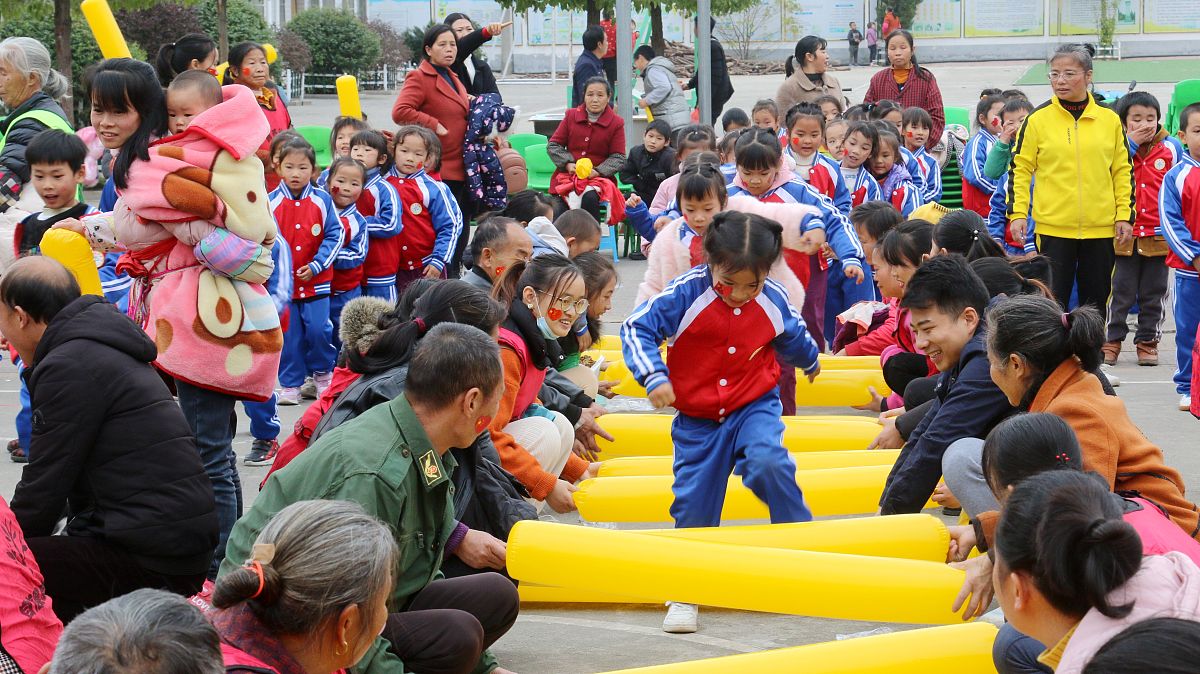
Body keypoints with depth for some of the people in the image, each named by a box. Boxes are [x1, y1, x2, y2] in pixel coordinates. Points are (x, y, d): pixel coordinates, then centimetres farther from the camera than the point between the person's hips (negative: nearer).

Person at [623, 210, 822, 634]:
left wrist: (810, 361, 36)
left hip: (755, 407, 0)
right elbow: (636, 328, -17)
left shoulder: (775, 302, -8)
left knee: (767, 461, -30)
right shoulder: (686, 294, -18)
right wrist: (654, 375, -30)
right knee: (693, 503, 3)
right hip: (696, 418, 0)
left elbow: (794, 338, 16)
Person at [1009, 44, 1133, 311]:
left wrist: (1124, 215, 2)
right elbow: (1019, 169, 2)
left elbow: (1123, 171, 9)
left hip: (1101, 228, 2)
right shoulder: (1037, 120, -1)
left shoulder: (1110, 120, 4)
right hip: (1053, 227, -2)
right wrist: (1017, 213, -6)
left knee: (1096, 302, 10)